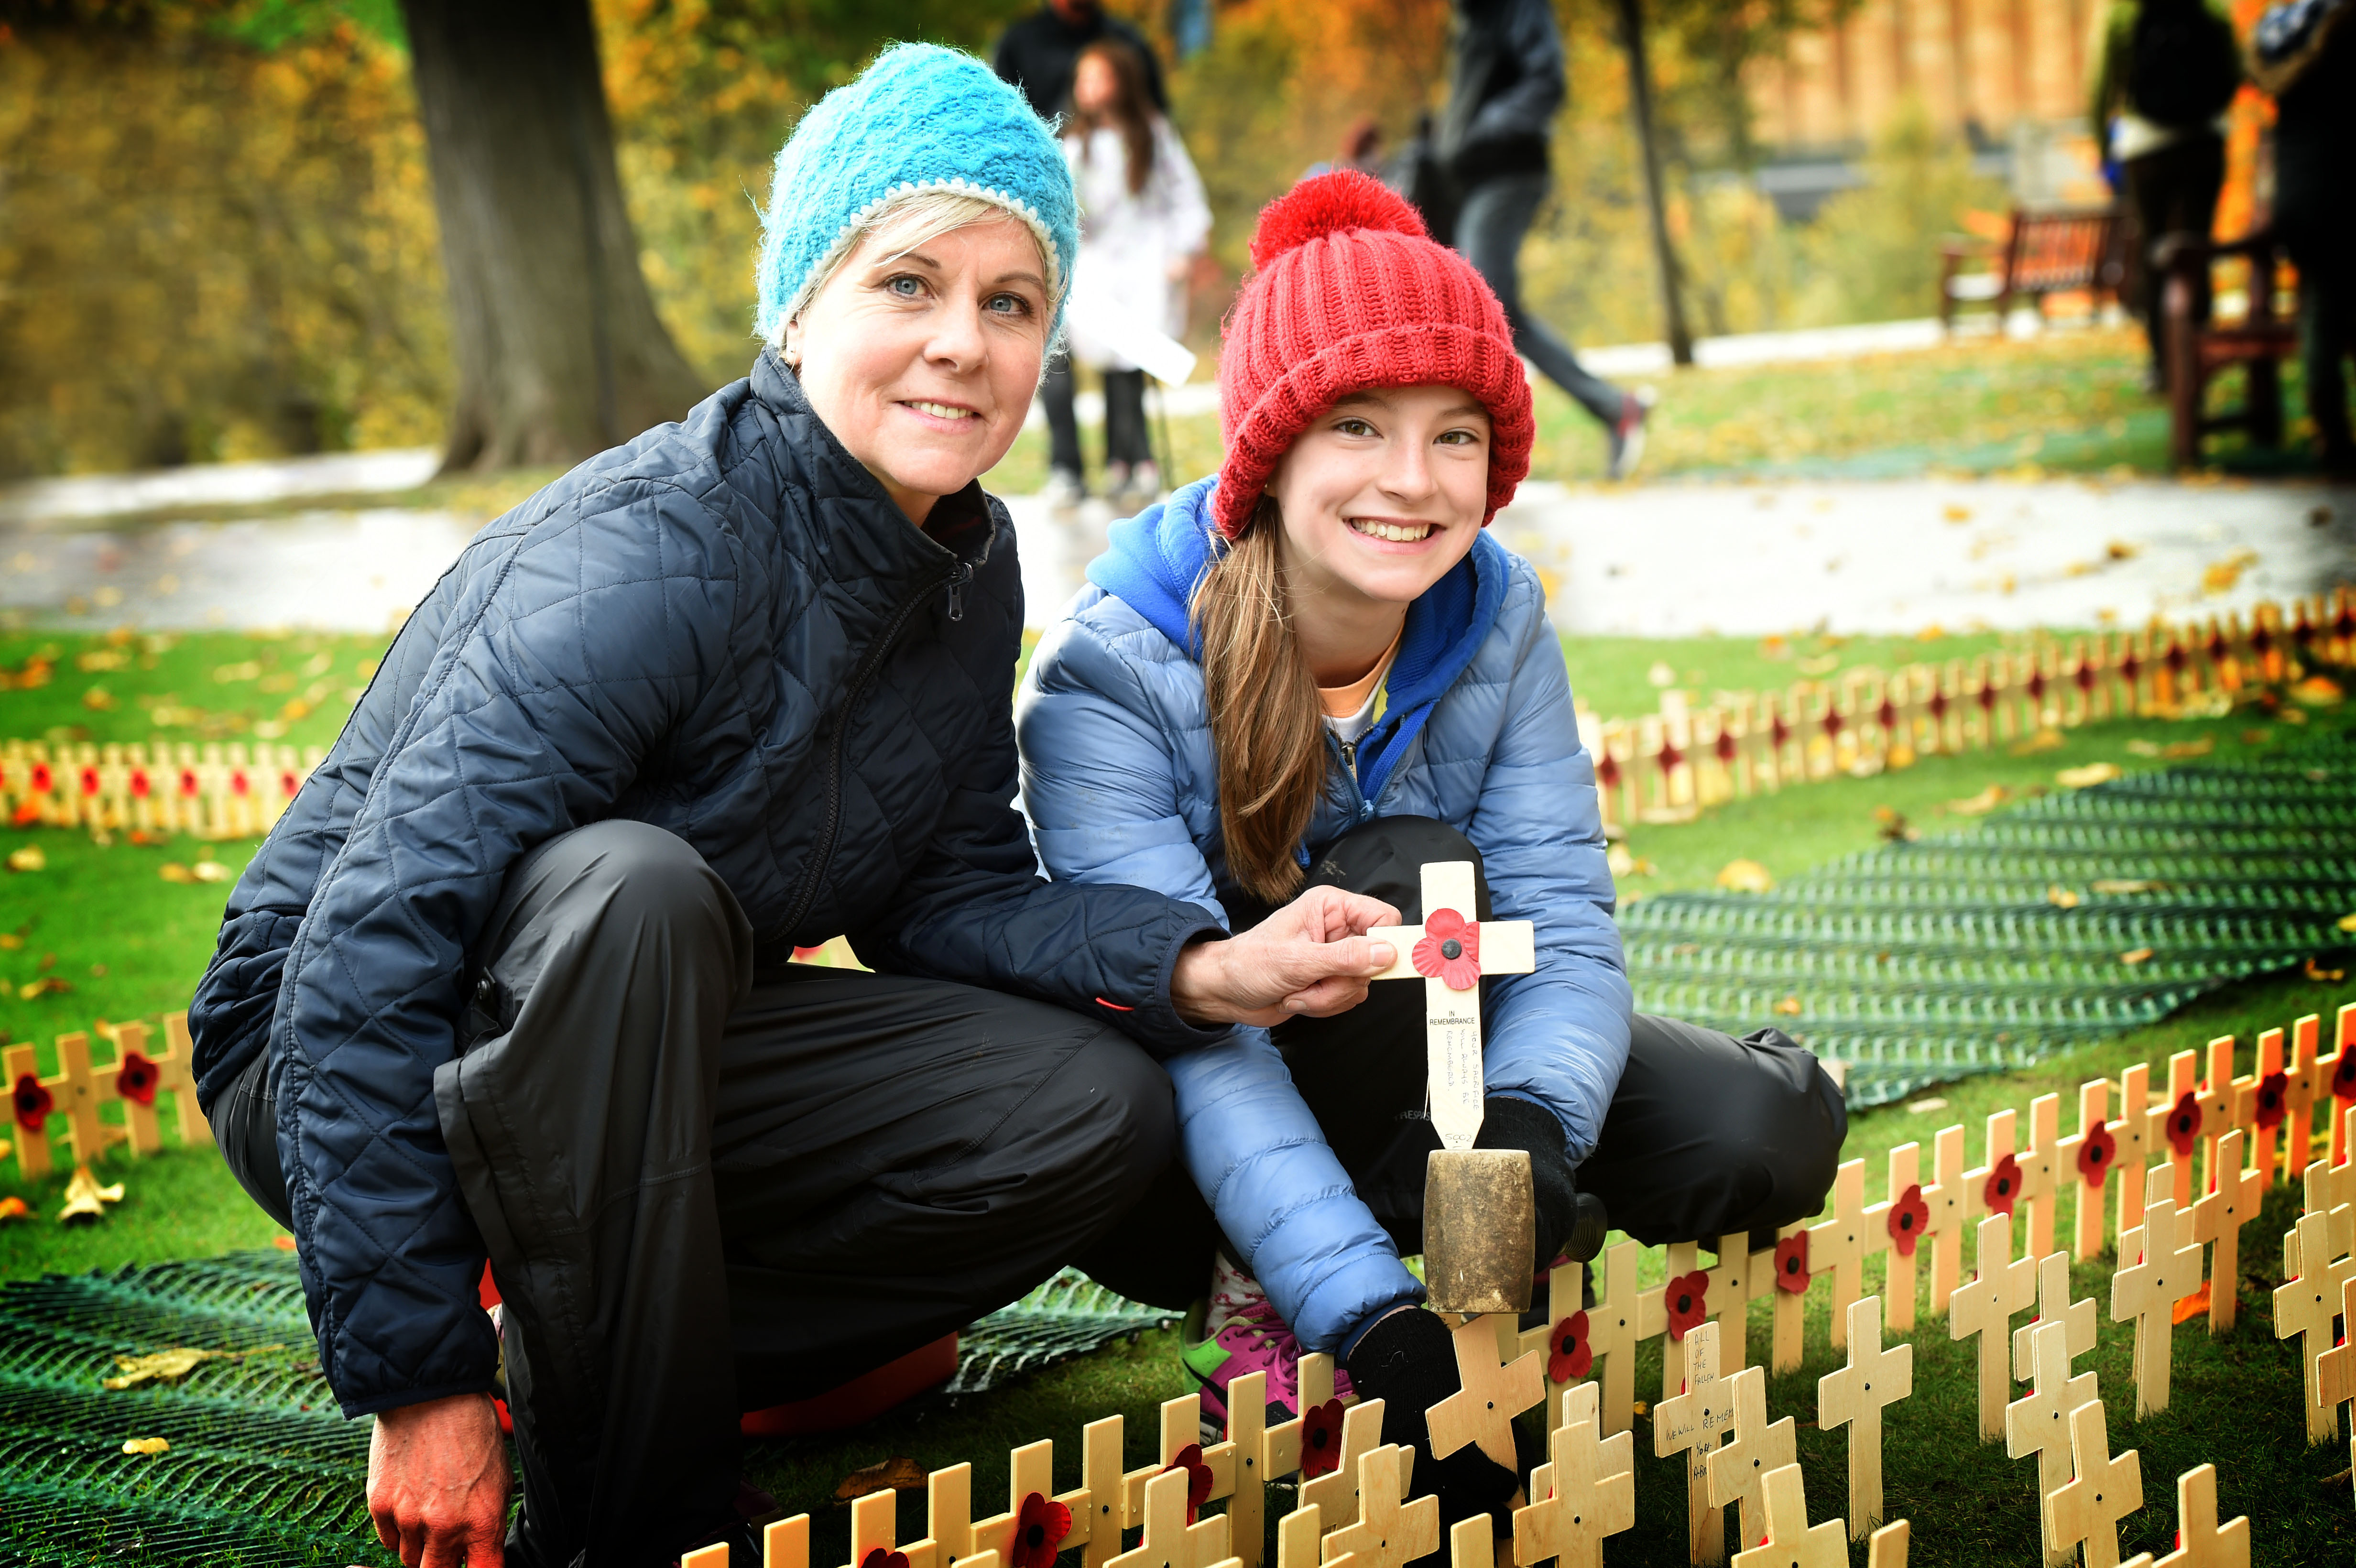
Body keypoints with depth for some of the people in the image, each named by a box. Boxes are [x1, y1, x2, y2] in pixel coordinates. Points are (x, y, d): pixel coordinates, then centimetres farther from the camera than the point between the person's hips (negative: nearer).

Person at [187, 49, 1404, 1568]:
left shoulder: (972, 566, -3)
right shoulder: (648, 556, -28)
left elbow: (945, 892, 3)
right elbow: (367, 959, -31)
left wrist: (1206, 973, -16)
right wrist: (416, 1386, -31)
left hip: (644, 1062, 7)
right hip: (342, 1061, -7)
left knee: (1099, 1109, -10)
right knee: (632, 889, -38)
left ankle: (597, 1348, 0)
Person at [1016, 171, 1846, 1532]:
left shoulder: (1497, 621, -11)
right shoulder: (1109, 678, -27)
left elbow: (1567, 925, -16)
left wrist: (1529, 1122, -41)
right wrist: (1377, 1320, -46)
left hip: (1412, 1089, 4)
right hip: (1173, 1159, -4)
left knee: (1766, 1138, -18)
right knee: (1417, 877, -32)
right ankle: (1260, 1310, -14)